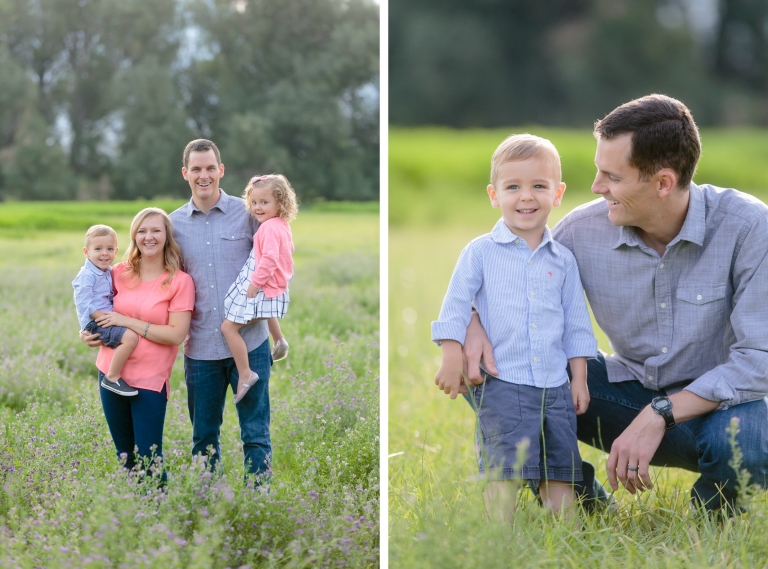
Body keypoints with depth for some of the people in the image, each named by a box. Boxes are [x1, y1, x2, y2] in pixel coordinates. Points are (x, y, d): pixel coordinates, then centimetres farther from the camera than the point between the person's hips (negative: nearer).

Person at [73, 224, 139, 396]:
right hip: (96, 324, -10)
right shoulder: (86, 276, -14)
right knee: (130, 337, -27)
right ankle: (112, 378, -20)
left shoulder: (108, 273, 13)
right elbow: (84, 304, -19)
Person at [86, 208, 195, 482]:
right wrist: (88, 332, 0)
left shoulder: (180, 282, -7)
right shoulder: (119, 273, 4)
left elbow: (176, 335, -14)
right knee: (125, 457, 14)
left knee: (148, 459, -3)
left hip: (150, 380, -4)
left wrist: (127, 322, -16)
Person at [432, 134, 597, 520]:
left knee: (560, 472, 5)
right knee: (506, 467, -12)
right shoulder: (480, 252, 2)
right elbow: (456, 307, 1)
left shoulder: (563, 260, 12)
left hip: (555, 386, 4)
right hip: (502, 384, -4)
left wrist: (579, 378, 11)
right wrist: (452, 359, -8)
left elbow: (576, 323, 16)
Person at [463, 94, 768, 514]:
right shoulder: (585, 228, -12)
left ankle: (712, 511, 0)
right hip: (630, 390, 3)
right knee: (497, 373, -16)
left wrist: (660, 415, -32)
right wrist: (474, 324, -23)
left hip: (712, 401, -3)